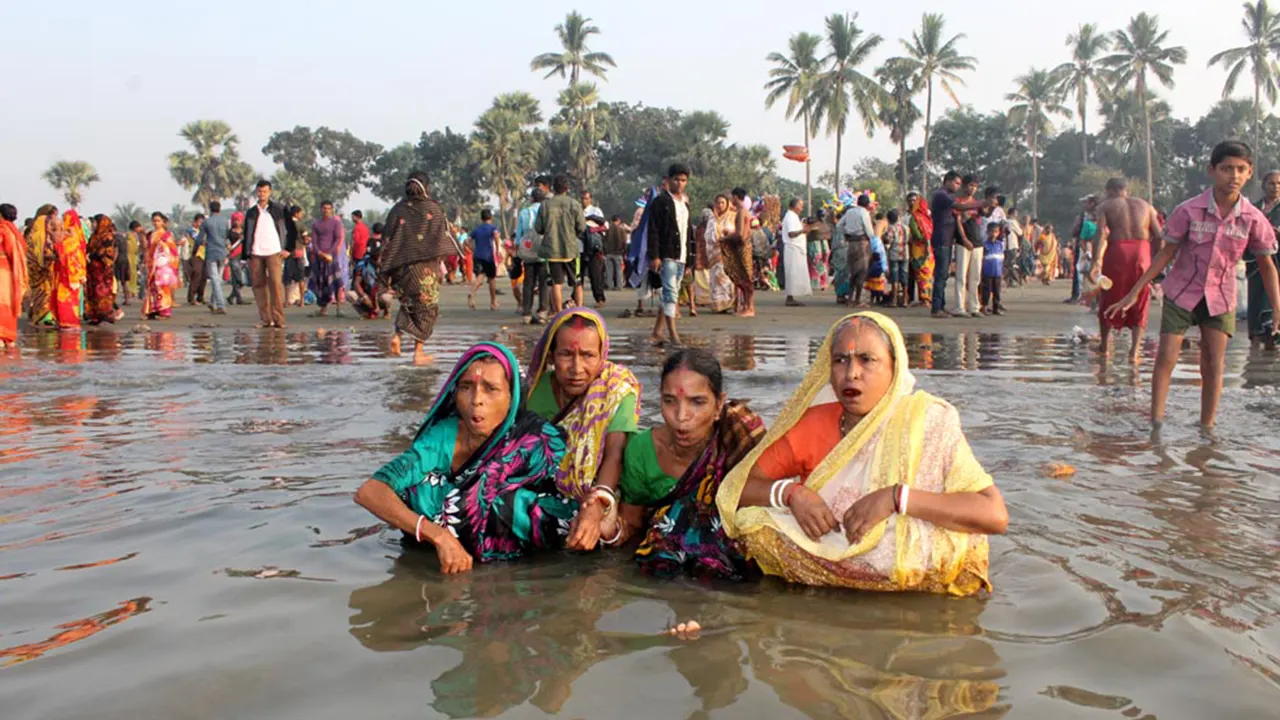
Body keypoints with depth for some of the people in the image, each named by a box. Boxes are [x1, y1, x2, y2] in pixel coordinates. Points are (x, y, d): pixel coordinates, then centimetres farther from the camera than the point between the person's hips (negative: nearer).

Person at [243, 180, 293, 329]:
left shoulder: (279, 209, 6)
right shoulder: (251, 213, 15)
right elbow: (246, 235, 17)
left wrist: (288, 248, -1)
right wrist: (246, 255, 10)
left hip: (274, 252, -3)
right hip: (255, 254, 4)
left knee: (276, 283, -13)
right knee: (259, 285, 1)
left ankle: (278, 319, -12)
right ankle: (265, 319, 6)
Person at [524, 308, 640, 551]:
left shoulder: (618, 389, -14)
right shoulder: (536, 387, -4)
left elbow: (615, 455, -25)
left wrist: (596, 507, -44)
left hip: (597, 496, -5)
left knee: (600, 529, -32)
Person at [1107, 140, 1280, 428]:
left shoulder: (1253, 218, -8)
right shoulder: (1189, 211, -13)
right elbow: (1166, 253, -6)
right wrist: (1134, 293, -7)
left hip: (1220, 299, 1)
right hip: (1181, 293, -1)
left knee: (1213, 366, 2)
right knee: (1166, 358, -5)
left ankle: (1207, 428, 12)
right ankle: (1155, 422, 3)